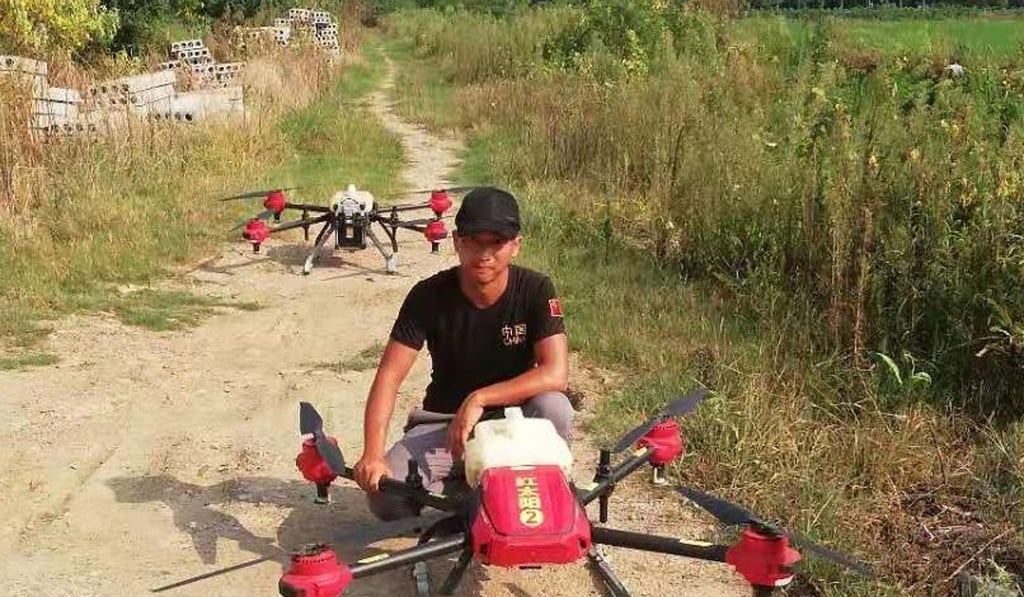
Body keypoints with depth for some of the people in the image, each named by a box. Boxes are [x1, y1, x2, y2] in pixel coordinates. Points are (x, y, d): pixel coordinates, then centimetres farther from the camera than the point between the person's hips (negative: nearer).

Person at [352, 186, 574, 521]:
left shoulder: (536, 291, -15)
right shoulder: (429, 296, -14)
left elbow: (555, 374, -25)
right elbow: (389, 377, -17)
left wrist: (479, 399, -31)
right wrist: (372, 454, -31)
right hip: (443, 421, 1)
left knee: (553, 407, -35)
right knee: (385, 497, -25)